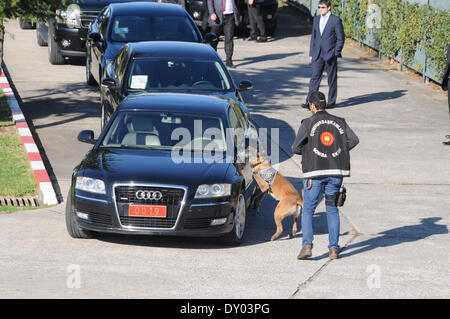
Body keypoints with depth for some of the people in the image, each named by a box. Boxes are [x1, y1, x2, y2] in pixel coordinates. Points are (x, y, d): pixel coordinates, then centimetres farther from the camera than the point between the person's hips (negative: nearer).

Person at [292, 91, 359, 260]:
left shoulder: (308, 123, -1)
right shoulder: (339, 122, 9)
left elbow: (296, 148, -5)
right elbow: (354, 140, 0)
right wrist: (338, 152, 12)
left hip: (314, 172, -3)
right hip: (336, 172, 3)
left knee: (307, 210, 4)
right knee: (332, 209, 12)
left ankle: (307, 245, -10)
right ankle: (334, 248, 6)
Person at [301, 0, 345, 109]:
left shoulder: (336, 20, -5)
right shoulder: (316, 19, 12)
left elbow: (341, 38, -4)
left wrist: (336, 53, -9)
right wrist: (311, 53, 12)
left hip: (330, 54, -4)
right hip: (317, 54, 4)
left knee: (332, 79, 4)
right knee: (314, 77, -3)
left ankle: (331, 102, 15)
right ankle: (310, 102, -6)